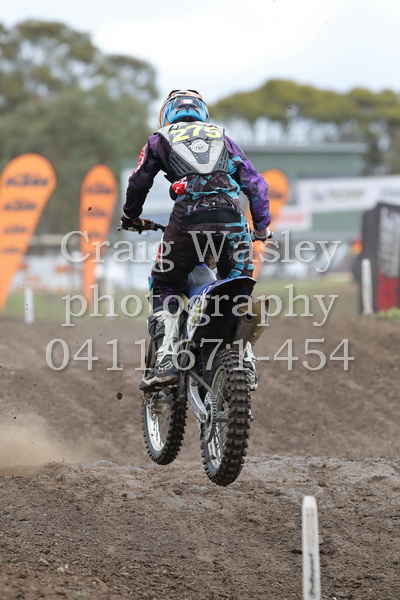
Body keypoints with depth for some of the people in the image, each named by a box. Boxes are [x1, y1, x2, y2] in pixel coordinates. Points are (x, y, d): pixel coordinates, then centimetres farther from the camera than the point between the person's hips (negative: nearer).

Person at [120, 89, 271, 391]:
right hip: (232, 217, 2)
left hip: (188, 218, -2)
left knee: (165, 288, 11)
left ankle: (165, 359, -7)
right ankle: (246, 363, 6)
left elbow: (138, 183, 21)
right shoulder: (223, 138, 29)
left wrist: (131, 218, 38)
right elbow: (256, 183, 22)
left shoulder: (160, 140, 23)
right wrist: (261, 225, 30)